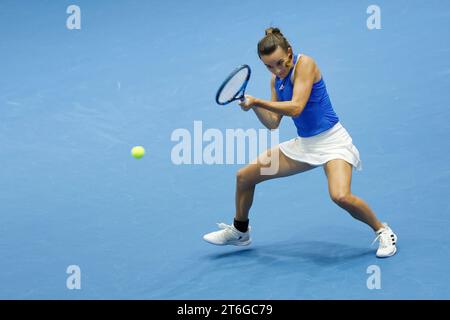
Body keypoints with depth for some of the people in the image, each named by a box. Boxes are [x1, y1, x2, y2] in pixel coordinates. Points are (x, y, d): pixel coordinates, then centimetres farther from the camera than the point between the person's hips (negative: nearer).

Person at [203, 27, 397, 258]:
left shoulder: (304, 64, -16)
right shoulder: (276, 79, 6)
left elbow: (296, 107, -26)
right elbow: (273, 123, 7)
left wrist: (257, 101, -22)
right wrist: (253, 105, -9)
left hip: (331, 140, -8)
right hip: (303, 144, 8)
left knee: (340, 196, -32)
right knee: (244, 176, 7)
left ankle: (383, 231, -4)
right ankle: (239, 232, 30)